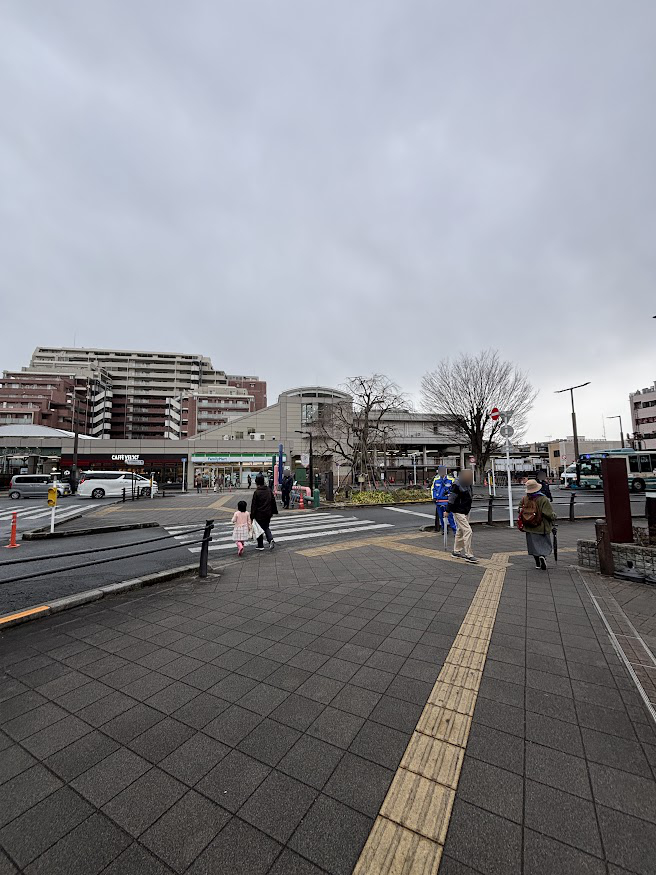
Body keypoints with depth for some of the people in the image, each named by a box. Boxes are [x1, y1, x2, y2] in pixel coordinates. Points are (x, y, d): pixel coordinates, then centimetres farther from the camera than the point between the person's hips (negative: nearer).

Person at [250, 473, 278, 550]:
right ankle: (271, 539, -1)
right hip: (268, 514, 5)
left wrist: (252, 516, -7)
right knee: (266, 527, 20)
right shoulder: (269, 490, 1)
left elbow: (254, 505, -13)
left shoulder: (256, 492, -16)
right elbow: (273, 501, 9)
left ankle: (260, 546, 17)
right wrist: (274, 511, 19)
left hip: (259, 514, -5)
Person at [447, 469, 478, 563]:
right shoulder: (456, 485, -19)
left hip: (466, 512, 9)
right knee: (467, 531, -12)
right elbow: (451, 499, -17)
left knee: (460, 531, 16)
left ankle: (456, 551, 28)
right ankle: (468, 555, -5)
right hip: (458, 512, -9)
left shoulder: (468, 485, 7)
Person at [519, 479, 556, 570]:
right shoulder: (543, 499, -18)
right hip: (542, 527, -4)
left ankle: (537, 563, 22)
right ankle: (543, 556, -12)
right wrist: (553, 519, 4)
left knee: (534, 545, 16)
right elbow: (550, 514, -17)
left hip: (529, 528, 4)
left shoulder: (524, 499, -4)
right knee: (545, 544, 13)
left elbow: (520, 511, 6)